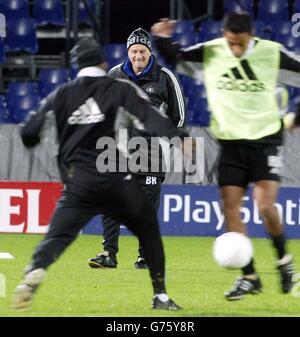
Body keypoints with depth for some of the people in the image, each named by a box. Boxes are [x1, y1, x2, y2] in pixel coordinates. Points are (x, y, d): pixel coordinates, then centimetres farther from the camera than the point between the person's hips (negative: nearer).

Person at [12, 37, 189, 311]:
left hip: (78, 184, 1)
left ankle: (35, 272, -37)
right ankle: (161, 296, 15)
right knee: (149, 231, 19)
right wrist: (179, 137, -22)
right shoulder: (121, 90, 4)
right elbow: (150, 118, -12)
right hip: (117, 182, -1)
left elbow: (29, 135, 9)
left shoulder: (61, 96, 10)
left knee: (57, 237, -5)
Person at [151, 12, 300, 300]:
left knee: (265, 206, -16)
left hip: (265, 139, -3)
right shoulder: (209, 53, -4)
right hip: (231, 143, 3)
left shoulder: (272, 54, -9)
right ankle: (249, 277, 5)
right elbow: (175, 60, 8)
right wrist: (162, 40, -9)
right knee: (230, 208, -4)